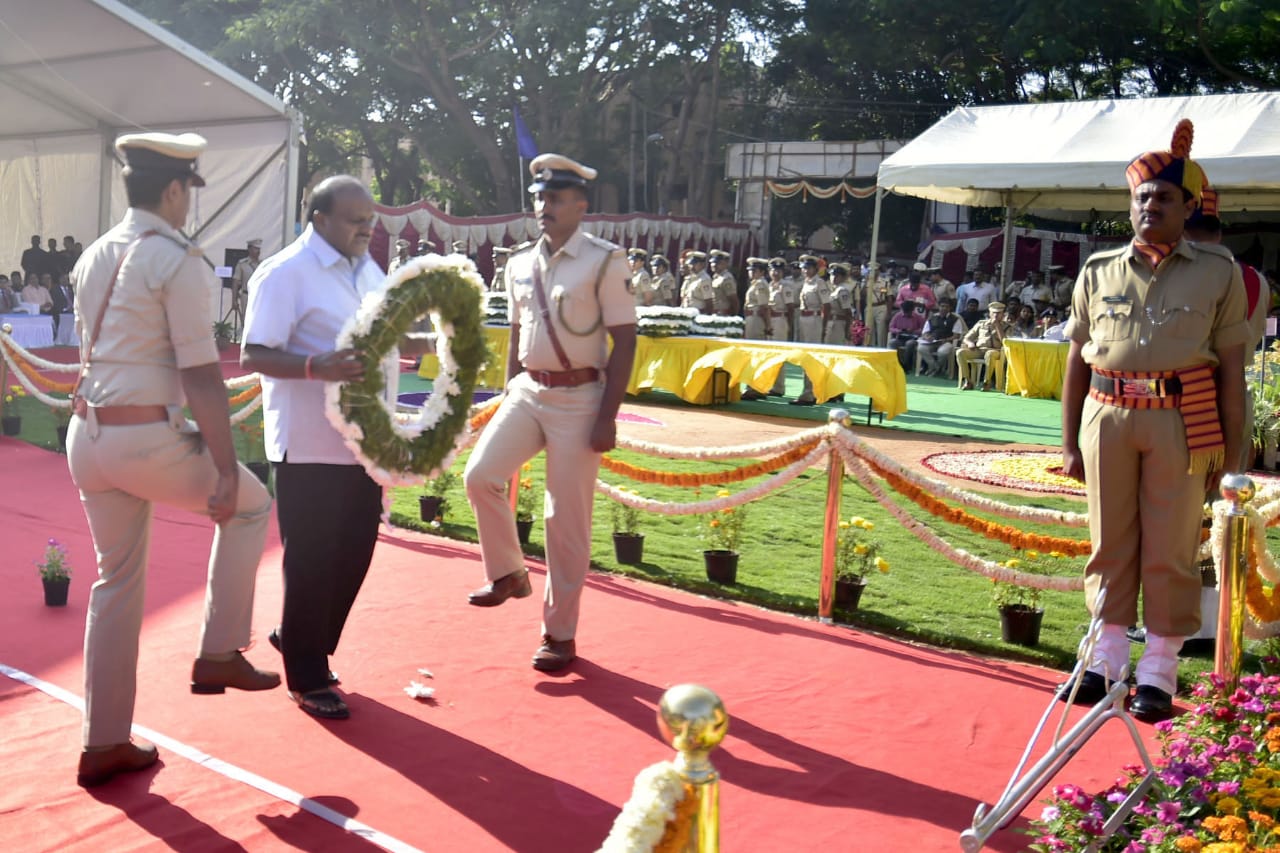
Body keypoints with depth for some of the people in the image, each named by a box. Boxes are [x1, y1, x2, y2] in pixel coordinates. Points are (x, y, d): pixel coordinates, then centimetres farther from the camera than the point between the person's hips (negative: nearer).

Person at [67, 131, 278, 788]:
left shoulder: (92, 258, 12)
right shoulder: (179, 263, -13)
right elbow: (201, 377, -17)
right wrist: (225, 470, -14)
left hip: (86, 436, 8)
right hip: (147, 440, -8)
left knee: (117, 580, 17)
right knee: (250, 505, 18)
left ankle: (104, 744, 24)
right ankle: (219, 654, 16)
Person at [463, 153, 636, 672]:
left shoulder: (604, 262, -9)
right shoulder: (520, 264, 8)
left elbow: (624, 340, -11)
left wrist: (607, 417, -15)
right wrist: (508, 398, 14)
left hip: (579, 399, -5)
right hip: (527, 392, 5)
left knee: (567, 519, 0)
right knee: (480, 475, -14)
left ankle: (560, 634, 14)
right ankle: (508, 573, 11)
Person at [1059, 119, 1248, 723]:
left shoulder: (1218, 271, 6)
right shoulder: (1098, 272, 11)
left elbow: (1231, 367, 4)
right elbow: (1076, 360, 13)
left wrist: (1230, 449, 0)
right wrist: (1070, 442, 11)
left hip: (1182, 422, -2)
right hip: (1108, 417, 2)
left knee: (1170, 550, 2)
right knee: (1110, 542, 8)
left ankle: (1160, 670, 13)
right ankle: (1107, 658, 21)